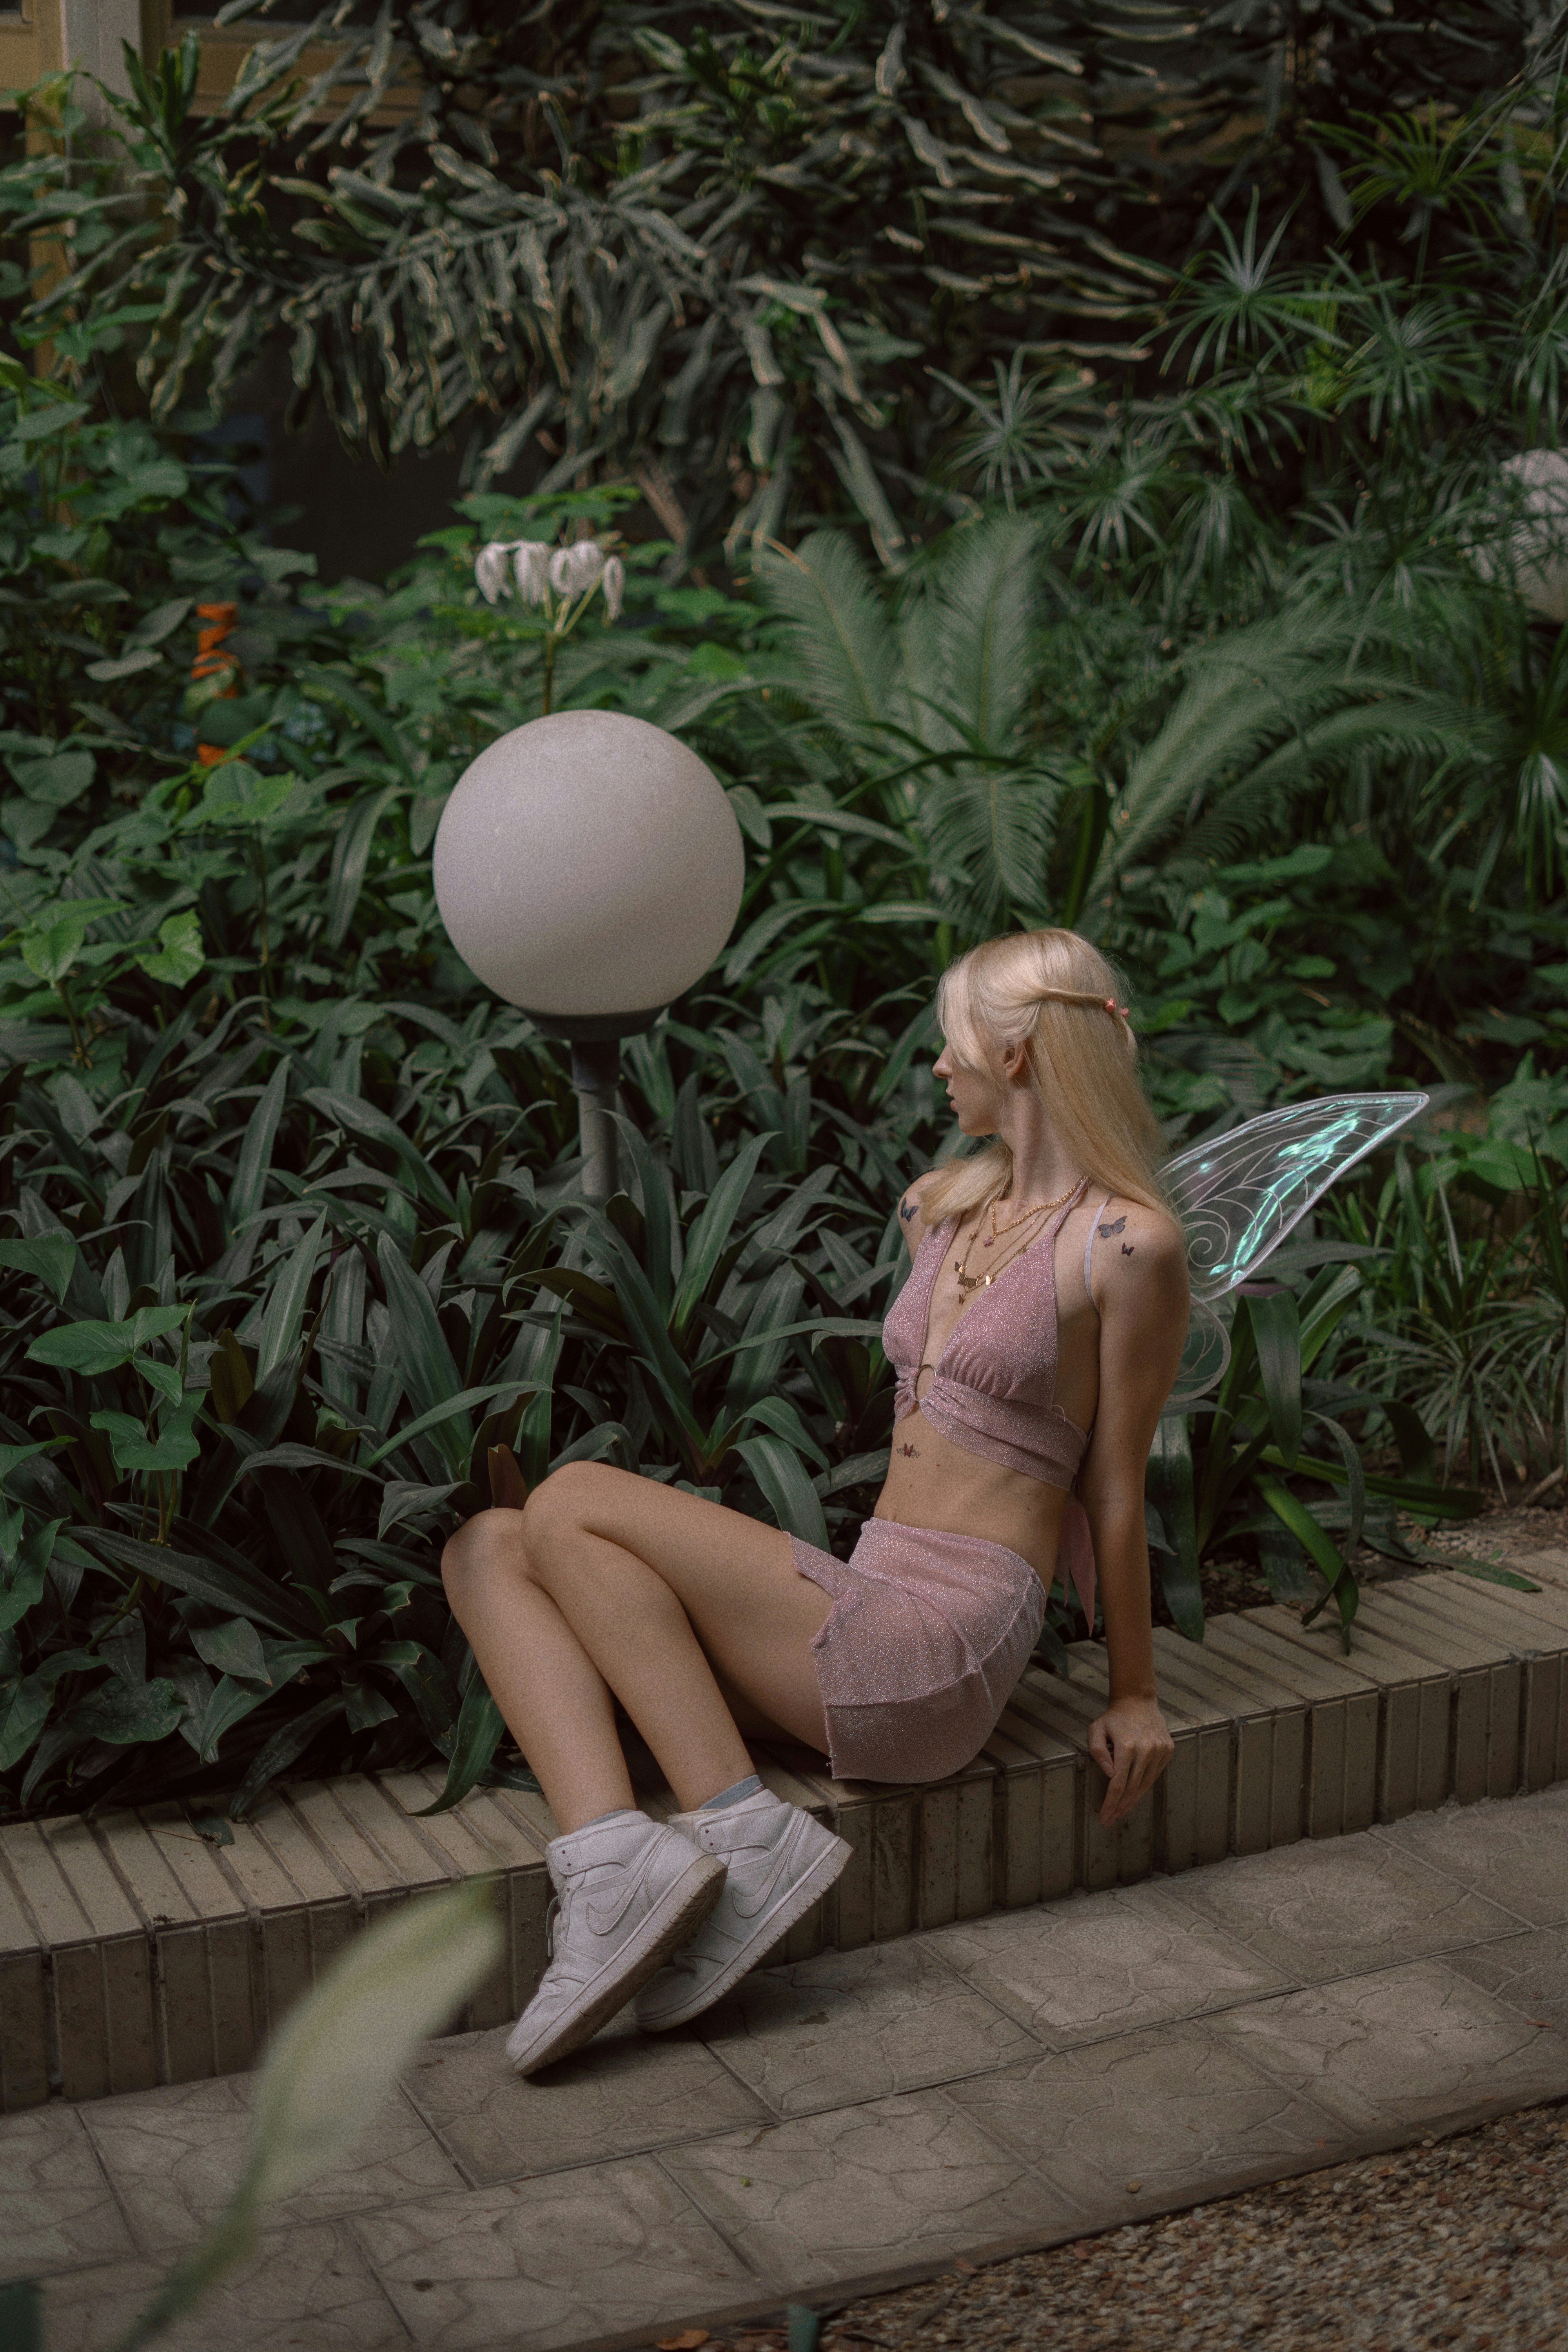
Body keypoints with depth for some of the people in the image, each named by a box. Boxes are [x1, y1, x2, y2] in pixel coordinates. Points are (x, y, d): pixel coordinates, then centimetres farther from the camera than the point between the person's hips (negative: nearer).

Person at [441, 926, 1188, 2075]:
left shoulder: (1129, 1242, -8)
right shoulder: (941, 1204, 16)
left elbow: (1117, 1487, -3)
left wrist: (1133, 1695, 6)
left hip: (941, 1647, -8)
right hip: (862, 1604, 8)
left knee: (573, 1503, -15)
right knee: (488, 1550, -7)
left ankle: (745, 1835, -16)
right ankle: (611, 1854, -27)